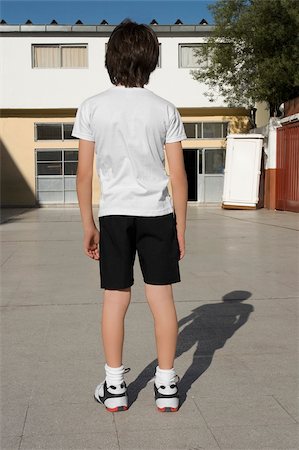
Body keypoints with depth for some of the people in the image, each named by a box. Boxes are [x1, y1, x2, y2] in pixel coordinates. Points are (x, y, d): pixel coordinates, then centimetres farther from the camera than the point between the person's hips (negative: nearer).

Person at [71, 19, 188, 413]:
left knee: (115, 298, 8)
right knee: (162, 296, 6)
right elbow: (179, 175, -2)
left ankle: (114, 386, 17)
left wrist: (88, 224, 8)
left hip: (114, 215, 0)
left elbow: (84, 174, -1)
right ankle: (166, 385, 15)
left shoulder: (92, 108, -2)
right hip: (157, 213, 0)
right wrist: (181, 226, 7)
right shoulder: (165, 110, -1)